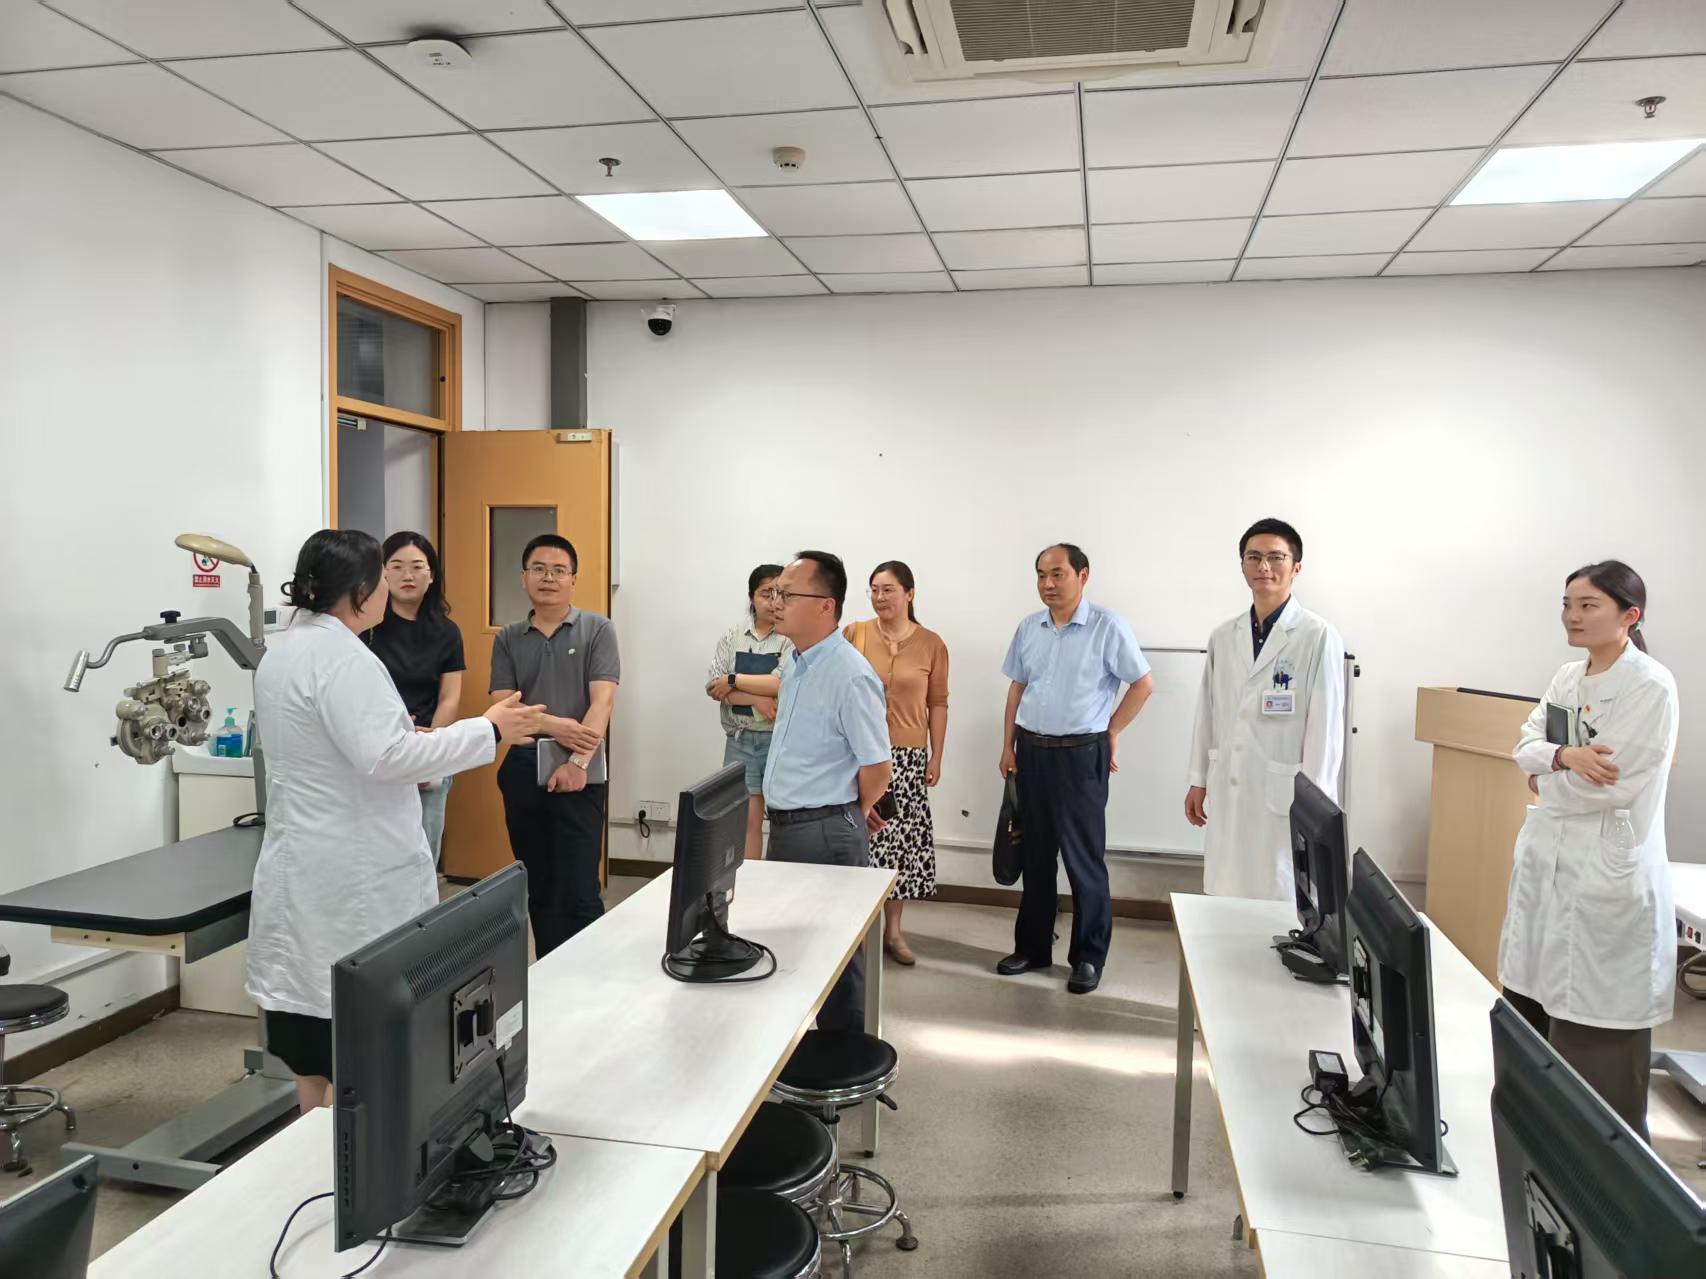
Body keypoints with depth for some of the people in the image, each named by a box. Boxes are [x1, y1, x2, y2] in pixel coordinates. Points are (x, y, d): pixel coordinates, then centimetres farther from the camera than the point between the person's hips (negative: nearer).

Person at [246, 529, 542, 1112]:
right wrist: (489, 730, -23)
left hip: (305, 862, 10)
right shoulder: (340, 655, -19)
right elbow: (385, 756, -27)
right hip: (351, 875, -10)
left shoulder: (283, 648, 12)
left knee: (313, 1014, 18)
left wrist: (411, 764, 26)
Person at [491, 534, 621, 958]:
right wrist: (552, 725, -17)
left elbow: (602, 701, -9)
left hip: (580, 777, -4)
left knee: (579, 894, -6)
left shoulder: (597, 630, 0)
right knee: (538, 891, 13)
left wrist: (578, 762, -20)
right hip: (522, 775, 4)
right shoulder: (507, 638, 9)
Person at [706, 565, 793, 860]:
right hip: (740, 738, 3)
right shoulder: (732, 636, 6)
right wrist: (757, 699, -14)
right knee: (745, 818, 6)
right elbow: (713, 687, -1)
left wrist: (734, 681, -10)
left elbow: (782, 684, -17)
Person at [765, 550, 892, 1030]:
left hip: (827, 833, -9)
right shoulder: (799, 666, 10)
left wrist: (847, 814, -2)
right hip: (786, 827, 9)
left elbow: (877, 768, -18)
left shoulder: (850, 674, -20)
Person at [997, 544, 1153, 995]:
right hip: (1032, 751, 5)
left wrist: (1112, 732, -2)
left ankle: (1089, 957, 14)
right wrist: (1008, 746, 10)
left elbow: (1144, 684, -4)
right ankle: (1033, 946, 26)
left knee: (1084, 858, 2)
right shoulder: (1028, 628, 6)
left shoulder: (1108, 627, -10)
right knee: (1035, 855, 13)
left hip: (1081, 755, -5)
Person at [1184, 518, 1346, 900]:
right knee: (1226, 897, 10)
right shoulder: (1223, 637, 8)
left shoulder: (1318, 637, -8)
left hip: (1285, 796, -5)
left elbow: (1326, 727, -9)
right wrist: (1198, 781, 12)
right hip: (1227, 794, 5)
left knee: (1280, 902, 2)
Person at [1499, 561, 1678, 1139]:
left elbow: (1613, 783, -18)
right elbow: (1527, 747, 5)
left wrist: (1550, 776, -1)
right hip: (1547, 859, 7)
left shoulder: (1651, 686, -13)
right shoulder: (1567, 677, 11)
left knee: (1595, 1037, 0)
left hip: (1608, 869, -7)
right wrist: (1566, 756, -15)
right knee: (1530, 1007, 14)